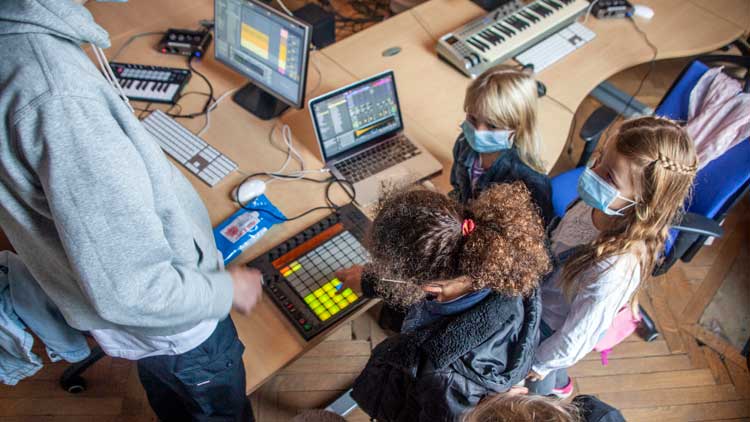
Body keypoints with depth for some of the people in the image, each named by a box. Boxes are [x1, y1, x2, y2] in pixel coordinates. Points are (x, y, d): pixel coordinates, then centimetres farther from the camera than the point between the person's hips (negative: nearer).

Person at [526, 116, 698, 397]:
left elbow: (577, 338, -28)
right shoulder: (597, 204, -26)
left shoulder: (614, 270, -45)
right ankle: (559, 384, 68)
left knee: (538, 384, 29)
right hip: (543, 299, 5)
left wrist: (539, 363, -11)